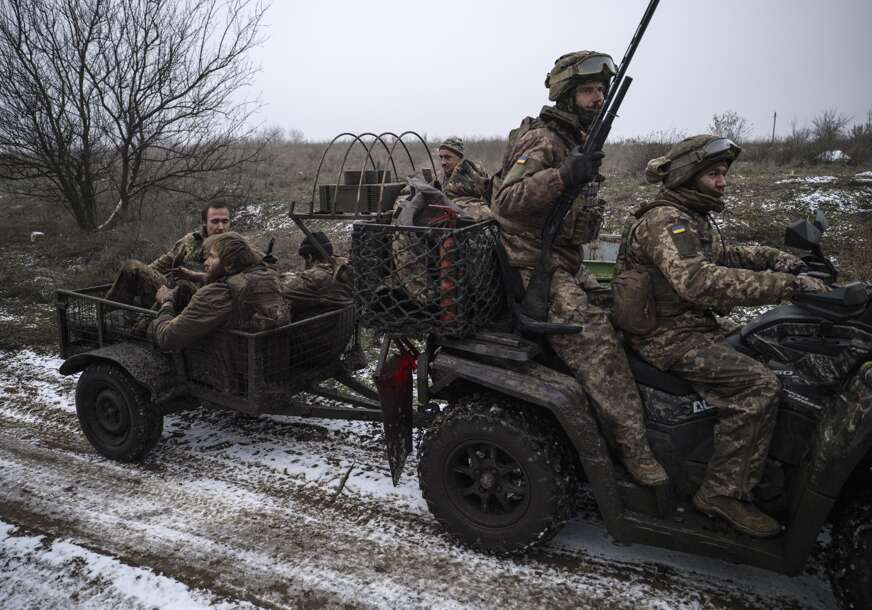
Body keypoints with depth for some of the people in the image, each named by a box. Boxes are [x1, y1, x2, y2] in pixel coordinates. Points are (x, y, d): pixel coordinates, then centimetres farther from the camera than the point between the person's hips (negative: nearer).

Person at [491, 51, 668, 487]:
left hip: (566, 266, 10)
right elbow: (506, 201, -26)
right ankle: (633, 446, -17)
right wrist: (563, 177, -34)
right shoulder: (541, 140, -11)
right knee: (595, 340, -22)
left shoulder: (579, 142, 19)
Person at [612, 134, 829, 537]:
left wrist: (774, 257, 8)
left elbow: (722, 254, 28)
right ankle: (724, 493, -13)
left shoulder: (693, 217, 16)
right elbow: (699, 281, -35)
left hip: (694, 327, 10)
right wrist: (786, 285, -35)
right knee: (757, 384, -22)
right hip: (669, 338, -10)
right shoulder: (665, 221, -19)